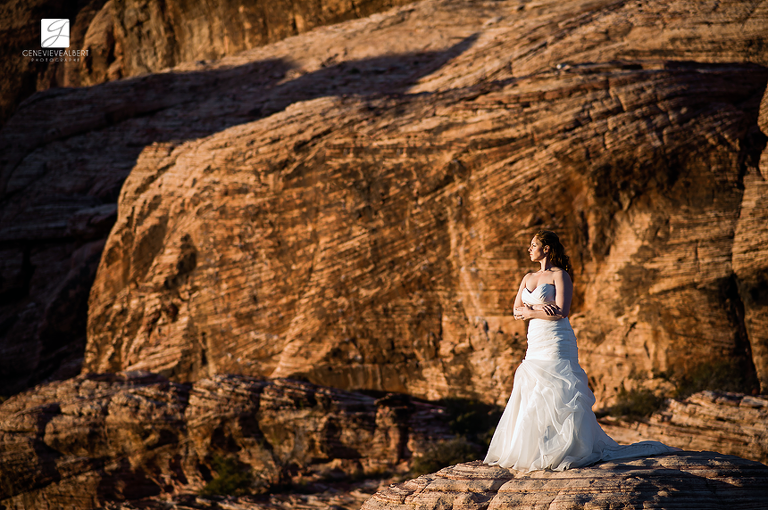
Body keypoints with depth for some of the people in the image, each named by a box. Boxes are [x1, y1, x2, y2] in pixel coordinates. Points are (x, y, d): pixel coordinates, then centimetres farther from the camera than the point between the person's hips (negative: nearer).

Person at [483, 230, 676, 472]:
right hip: (535, 344, 7)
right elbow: (517, 310, 9)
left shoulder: (560, 275, -5)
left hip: (556, 343, -7)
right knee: (529, 397, 3)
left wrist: (529, 312, -6)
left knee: (558, 399, -11)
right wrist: (539, 308, -11)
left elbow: (561, 312, -16)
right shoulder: (528, 278, 18)